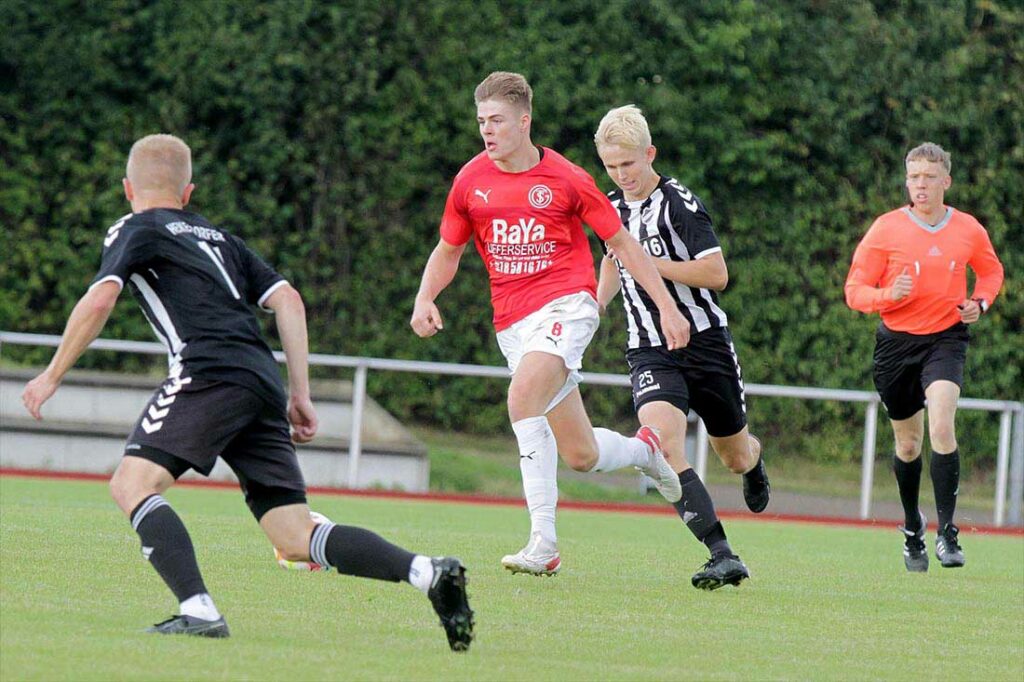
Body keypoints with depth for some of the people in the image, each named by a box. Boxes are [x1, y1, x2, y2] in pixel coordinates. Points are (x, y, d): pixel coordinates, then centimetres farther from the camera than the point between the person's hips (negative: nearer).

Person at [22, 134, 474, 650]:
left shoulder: (133, 231, 13)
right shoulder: (217, 237, 32)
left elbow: (99, 301, -3)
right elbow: (288, 301, 23)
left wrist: (52, 375, 5)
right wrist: (300, 395, 20)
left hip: (210, 373, -7)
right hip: (263, 383, 7)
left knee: (132, 484, -9)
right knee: (296, 539, 3)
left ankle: (199, 611, -27)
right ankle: (429, 572, -12)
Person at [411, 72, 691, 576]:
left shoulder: (565, 179, -4)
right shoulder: (471, 181, 6)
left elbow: (622, 242, 5)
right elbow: (448, 250, 19)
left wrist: (667, 307, 3)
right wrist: (424, 299, -1)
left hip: (566, 303, -4)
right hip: (513, 321, 4)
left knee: (522, 396, -32)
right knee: (581, 456, 4)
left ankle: (543, 540, -32)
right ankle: (643, 448, 41)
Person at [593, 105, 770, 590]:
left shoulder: (678, 203, -13)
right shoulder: (613, 205, 8)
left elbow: (717, 274, -19)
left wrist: (650, 263, -23)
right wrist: (597, 304, 15)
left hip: (705, 344, -4)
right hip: (650, 350, 4)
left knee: (734, 455, 13)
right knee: (662, 443, -25)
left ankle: (755, 461, 55)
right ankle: (723, 557, -27)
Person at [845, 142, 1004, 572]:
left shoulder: (969, 230, -1)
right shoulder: (886, 229, -6)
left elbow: (991, 271, 20)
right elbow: (854, 291, -4)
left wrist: (979, 303, -1)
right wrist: (890, 295, -24)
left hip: (946, 339, -1)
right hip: (897, 342, 1)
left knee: (941, 426, -24)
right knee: (908, 443, 11)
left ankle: (947, 531, -19)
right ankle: (912, 526, 37)